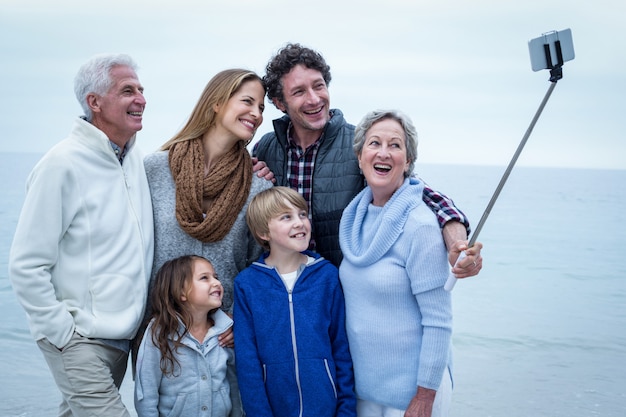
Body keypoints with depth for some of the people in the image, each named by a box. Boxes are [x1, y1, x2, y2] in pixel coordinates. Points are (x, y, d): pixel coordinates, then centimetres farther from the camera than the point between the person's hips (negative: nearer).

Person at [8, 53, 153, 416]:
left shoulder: (136, 158, 6)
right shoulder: (62, 165, -15)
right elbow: (26, 267, -15)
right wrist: (65, 334, -14)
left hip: (124, 337, 7)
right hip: (79, 341, -7)